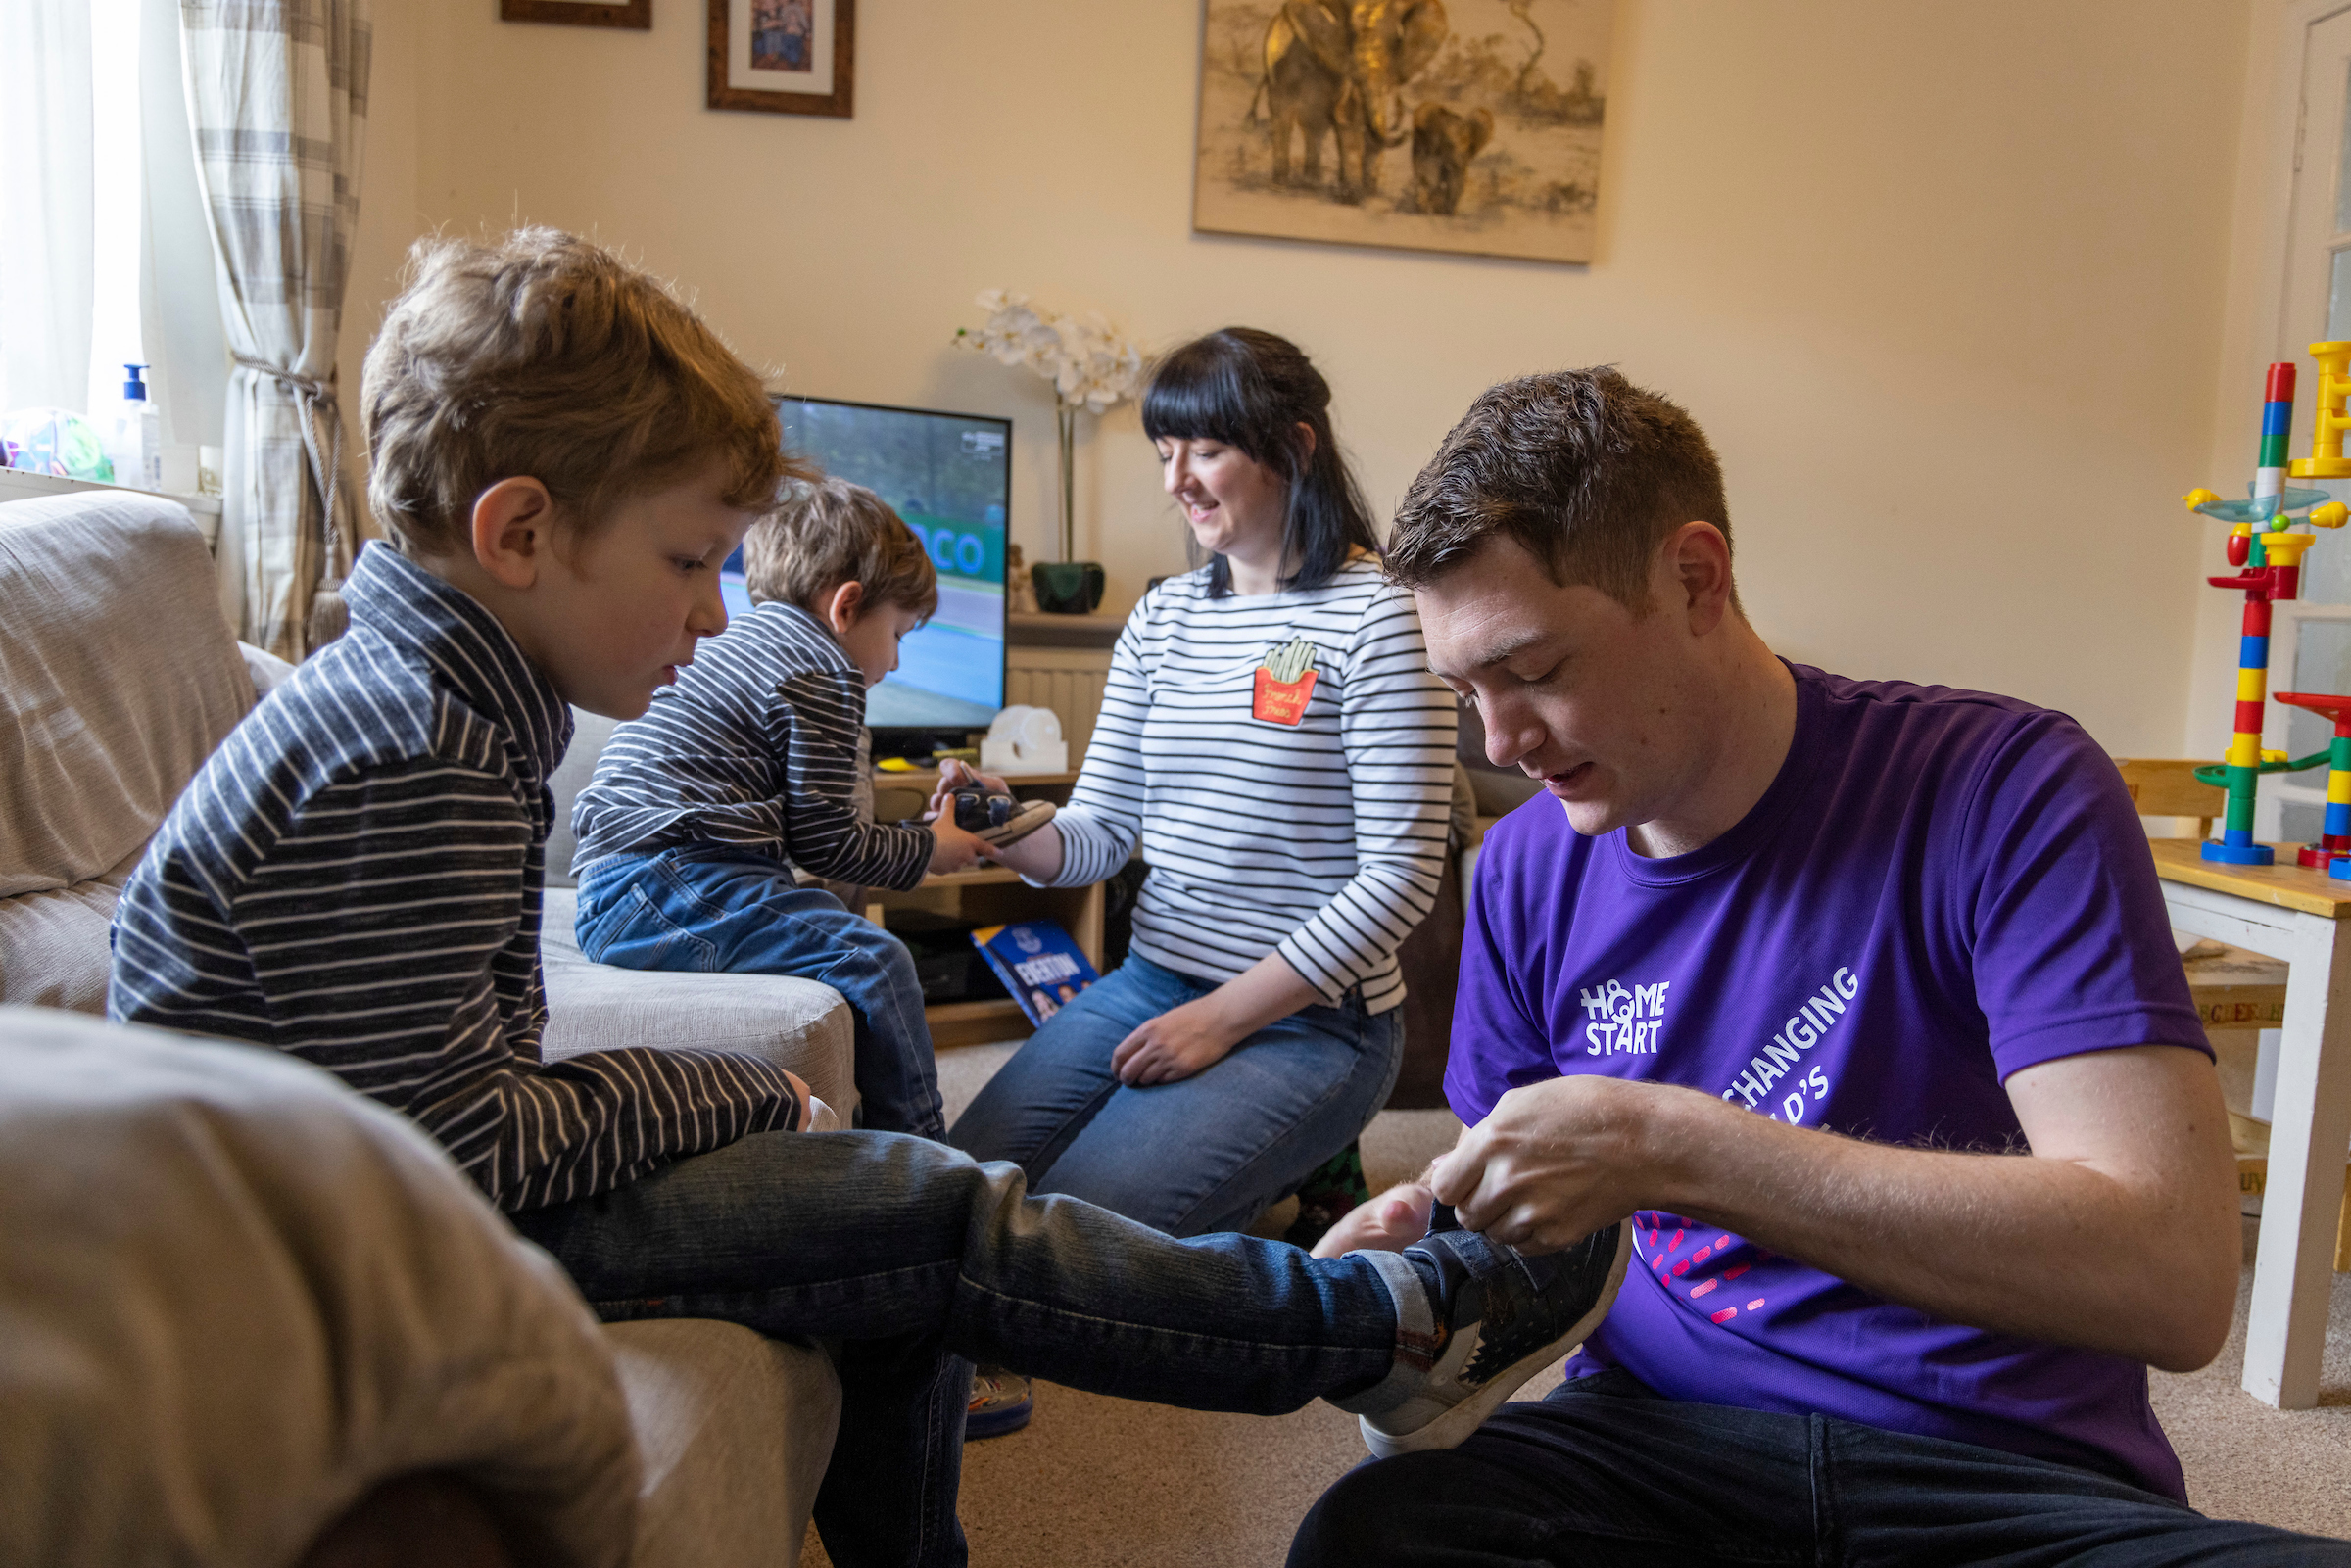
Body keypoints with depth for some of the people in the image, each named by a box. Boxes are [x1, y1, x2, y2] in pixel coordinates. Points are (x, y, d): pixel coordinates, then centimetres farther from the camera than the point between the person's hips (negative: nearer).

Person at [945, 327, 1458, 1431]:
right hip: (1149, 984, 6)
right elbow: (1101, 832, 9)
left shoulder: (1375, 619, -11)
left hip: (1308, 1018, -5)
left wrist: (1227, 1014, -16)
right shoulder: (1163, 616, 10)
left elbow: (1400, 875, -14)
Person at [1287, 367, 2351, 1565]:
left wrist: (1667, 1149, -28)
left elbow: (2175, 1277, -22)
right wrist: (1436, 1244, -9)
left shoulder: (2003, 785, -11)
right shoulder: (1527, 869, 4)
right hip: (1665, 1431, 3)